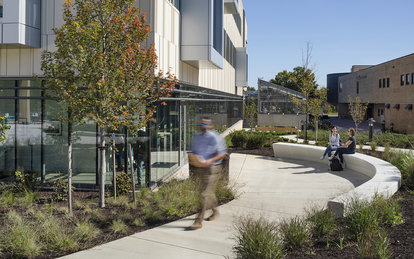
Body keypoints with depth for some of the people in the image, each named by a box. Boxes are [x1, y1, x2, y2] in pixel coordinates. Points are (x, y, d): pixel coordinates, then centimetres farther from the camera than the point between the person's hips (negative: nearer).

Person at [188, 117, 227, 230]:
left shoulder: (215, 138, -11)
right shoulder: (197, 136, 9)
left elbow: (222, 154, -13)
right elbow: (193, 151, 21)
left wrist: (210, 161, -26)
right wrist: (191, 158, -2)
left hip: (211, 169, -7)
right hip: (199, 169, 7)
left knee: (205, 194, -10)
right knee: (209, 192, 21)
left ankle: (199, 221, -9)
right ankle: (215, 211, 44)